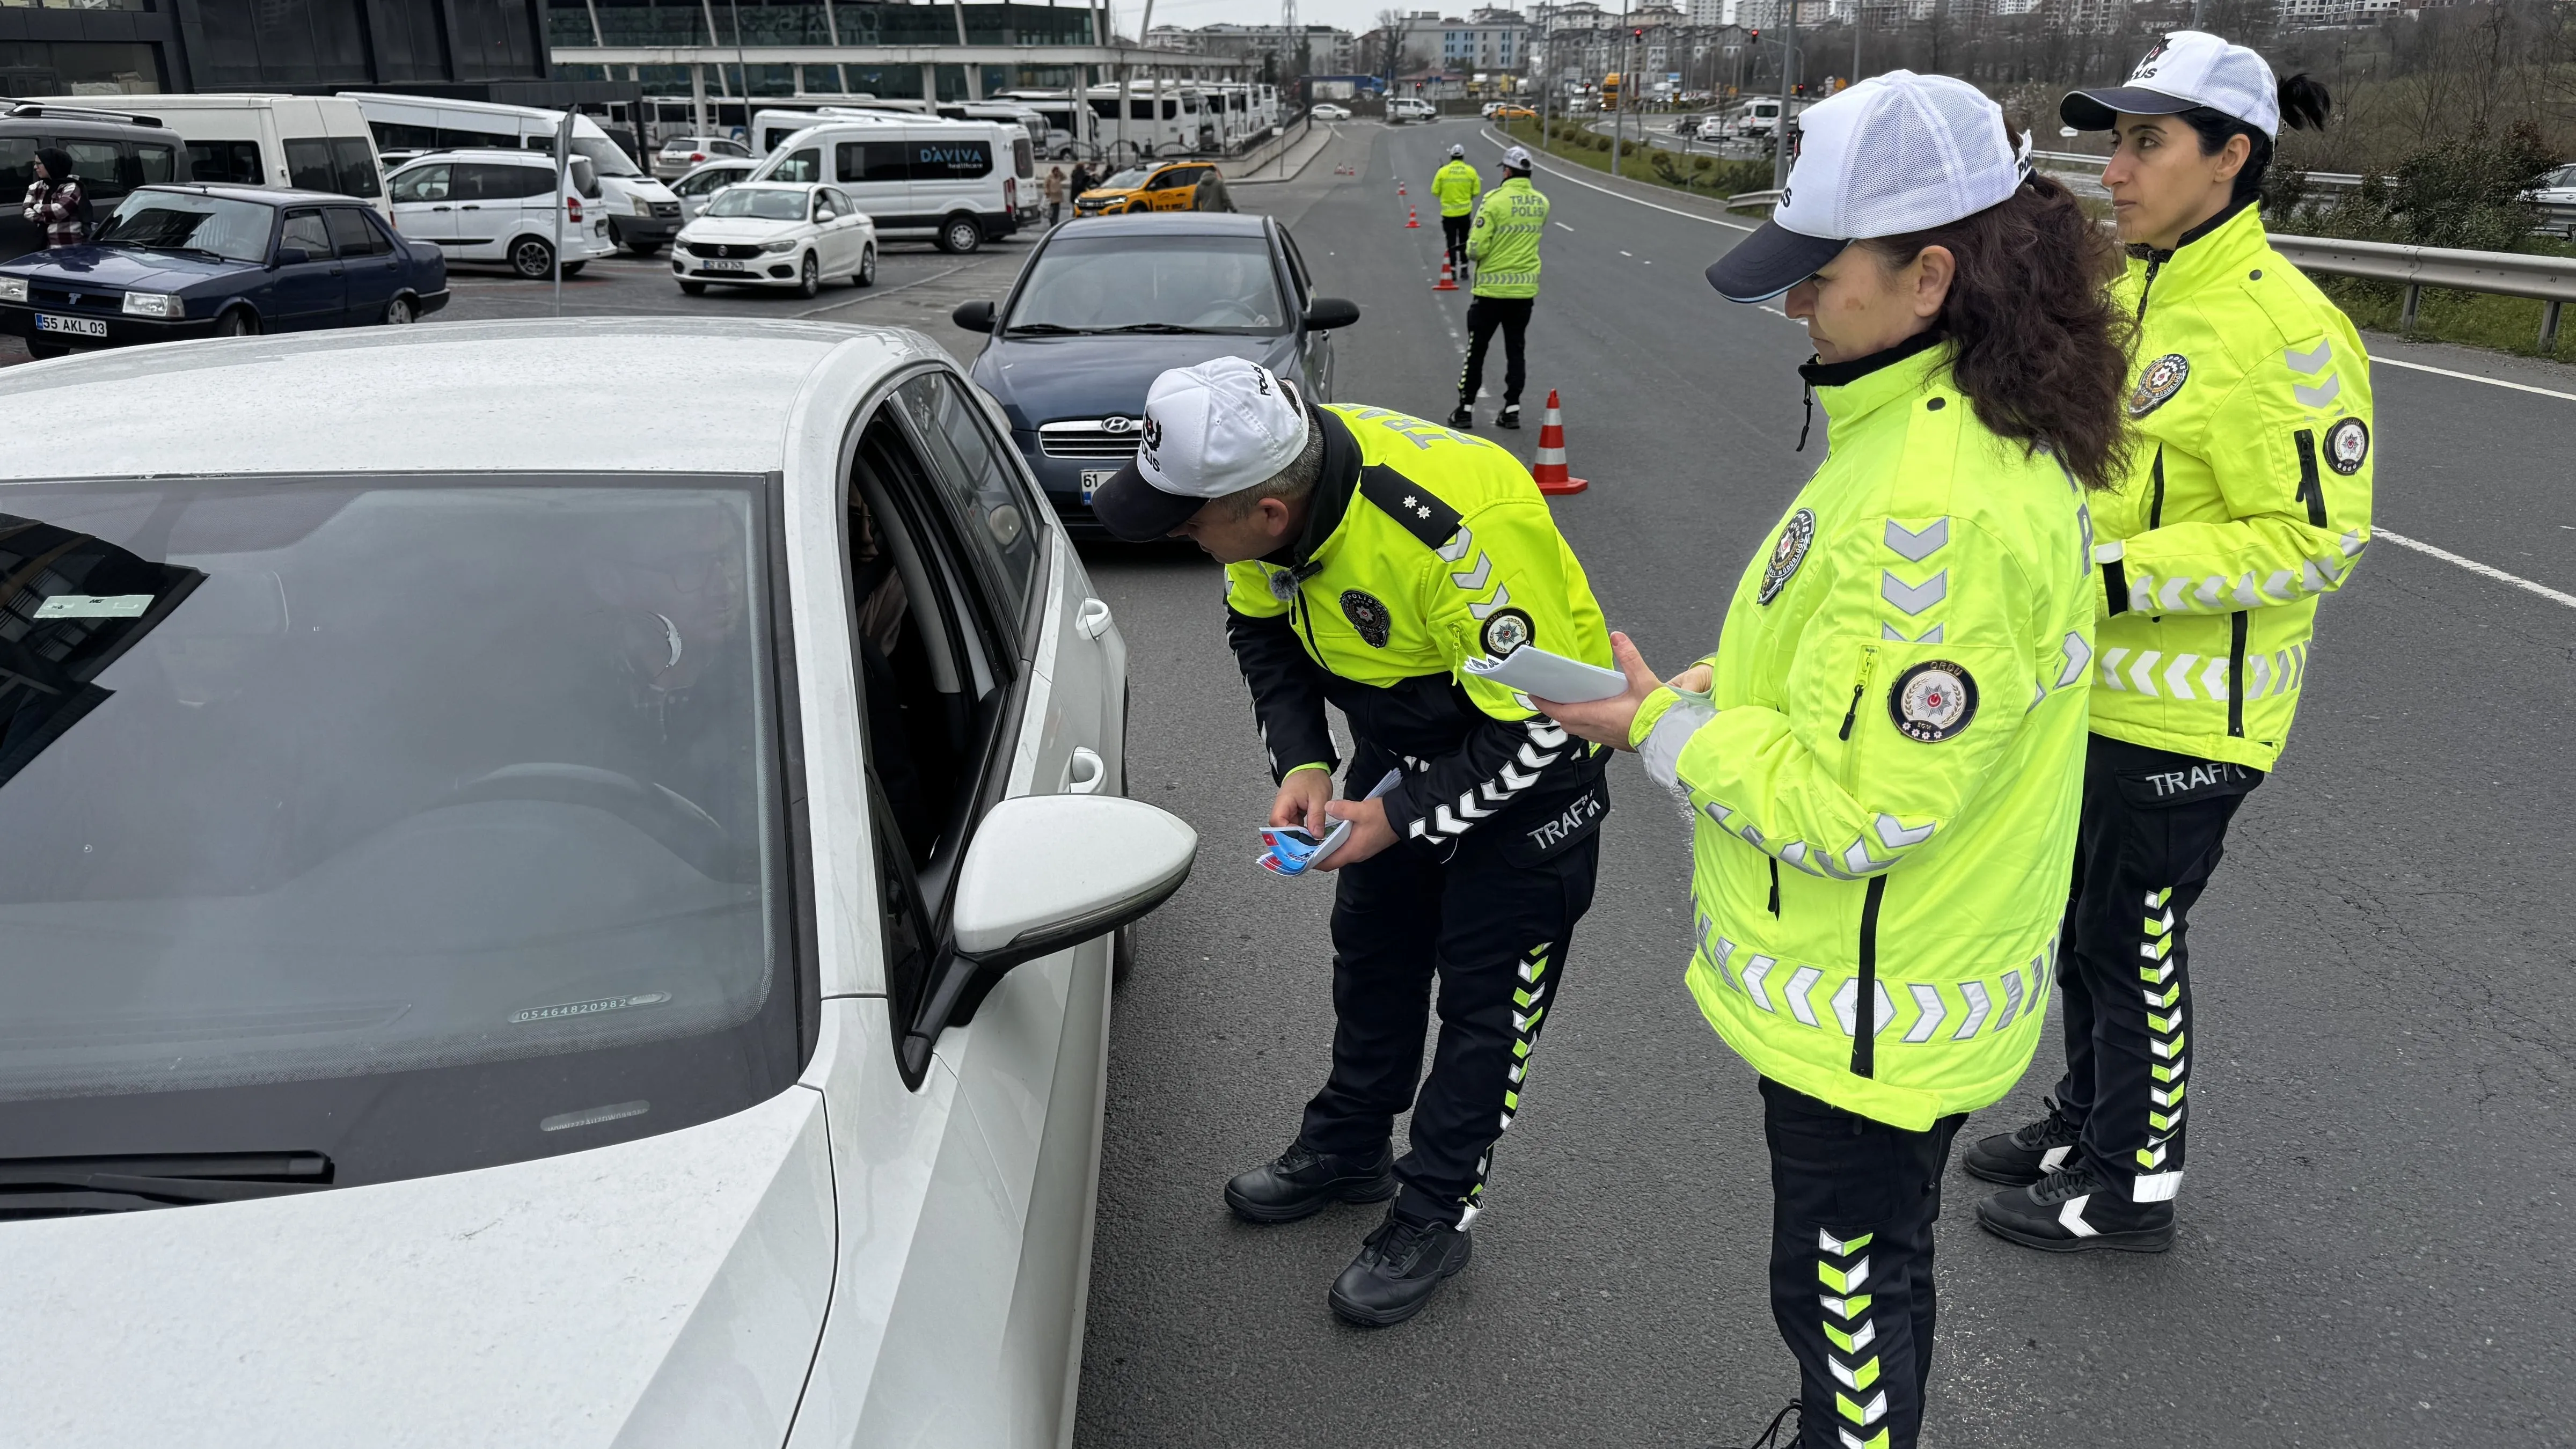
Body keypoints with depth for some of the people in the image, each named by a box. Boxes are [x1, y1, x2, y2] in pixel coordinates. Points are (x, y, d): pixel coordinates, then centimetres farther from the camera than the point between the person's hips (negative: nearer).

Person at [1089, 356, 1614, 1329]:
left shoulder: (1462, 536, -41)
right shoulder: (1275, 480, -18)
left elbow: (1538, 725, -31)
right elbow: (1262, 627, 1)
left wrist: (1402, 816, -24)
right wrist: (1302, 763, -12)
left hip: (1528, 755, -7)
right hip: (1401, 738, 7)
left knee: (1486, 993, 4)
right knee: (1373, 951, 20)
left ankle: (1436, 1213, 23)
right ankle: (1349, 1148, 41)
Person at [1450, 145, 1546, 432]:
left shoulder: (1494, 201, -16)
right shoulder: (1542, 203, 2)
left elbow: (1476, 250, -16)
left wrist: (1474, 250, 4)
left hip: (1492, 288, -4)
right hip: (1526, 289, 4)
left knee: (1477, 349, 6)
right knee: (1516, 349, 12)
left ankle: (1466, 408, 10)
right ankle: (1512, 409, 13)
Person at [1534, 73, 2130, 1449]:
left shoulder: (1939, 505, -32)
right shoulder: (1982, 426, 2)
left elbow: (1861, 809, -28)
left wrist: (1660, 727, -17)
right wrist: (1742, 681, 4)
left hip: (1868, 1010, -10)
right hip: (1893, 984, 10)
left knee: (1847, 1295, 13)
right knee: (1868, 1272, 29)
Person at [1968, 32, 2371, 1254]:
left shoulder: (2281, 327, -21)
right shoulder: (2132, 295, 7)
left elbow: (2315, 540, -23)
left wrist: (2120, 577, -27)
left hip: (2183, 715, -8)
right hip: (2093, 686, 8)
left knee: (2135, 945, 6)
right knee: (2083, 920, 21)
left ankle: (2129, 1187, 25)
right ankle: (2086, 1116, 42)